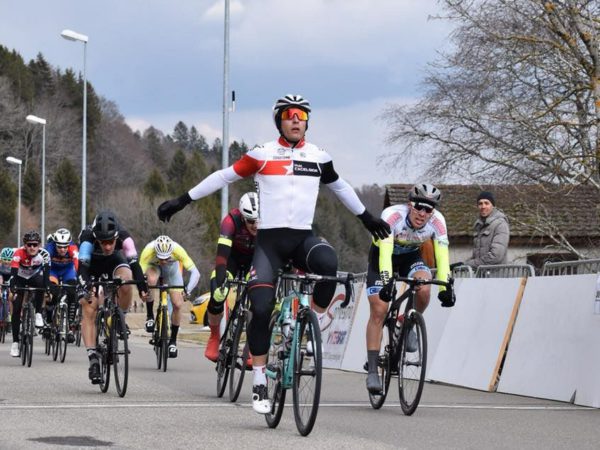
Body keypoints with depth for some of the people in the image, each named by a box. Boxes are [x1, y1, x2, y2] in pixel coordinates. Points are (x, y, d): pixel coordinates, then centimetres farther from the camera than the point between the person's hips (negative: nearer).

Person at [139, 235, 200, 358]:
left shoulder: (177, 250, -39)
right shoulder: (149, 251, -40)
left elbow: (195, 273, -40)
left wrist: (187, 290, -54)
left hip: (172, 268, 1)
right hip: (153, 266, -1)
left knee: (177, 305, -11)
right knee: (151, 280, -37)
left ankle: (173, 340, 9)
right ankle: (150, 315, -15)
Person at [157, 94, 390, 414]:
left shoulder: (318, 157, 8)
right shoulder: (263, 155, 0)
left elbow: (339, 187, 25)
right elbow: (224, 177, 6)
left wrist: (366, 217, 34)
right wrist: (182, 201, 6)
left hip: (304, 237, 2)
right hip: (269, 240, -1)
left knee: (328, 263, -34)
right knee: (261, 308, -12)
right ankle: (259, 382, 0)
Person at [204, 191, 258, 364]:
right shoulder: (232, 221, -38)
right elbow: (222, 254, -43)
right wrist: (220, 283, -55)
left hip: (256, 258, 1)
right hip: (233, 256, -1)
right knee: (217, 296, -18)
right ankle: (215, 336, 11)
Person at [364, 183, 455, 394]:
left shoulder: (437, 221, -27)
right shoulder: (392, 215, -36)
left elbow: (442, 256, -30)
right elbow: (385, 252, -44)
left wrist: (445, 287, -41)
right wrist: (387, 282, -55)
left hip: (410, 256, 2)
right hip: (382, 256, -2)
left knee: (424, 288, -30)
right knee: (378, 311, -12)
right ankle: (372, 370, -7)